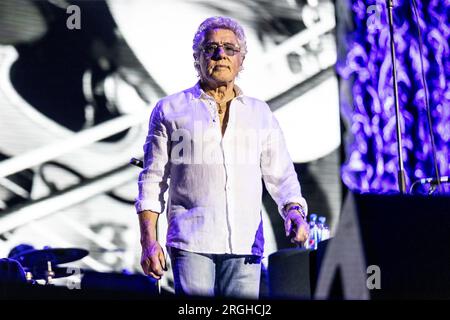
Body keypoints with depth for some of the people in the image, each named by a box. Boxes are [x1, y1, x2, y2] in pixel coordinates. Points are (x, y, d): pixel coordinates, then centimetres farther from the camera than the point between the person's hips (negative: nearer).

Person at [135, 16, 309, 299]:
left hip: (245, 245, 2)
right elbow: (153, 180, 9)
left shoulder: (261, 114, 17)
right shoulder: (170, 110, 11)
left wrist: (294, 210, -5)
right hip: (191, 243, -2)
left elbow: (281, 176, 16)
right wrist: (149, 241, 0)